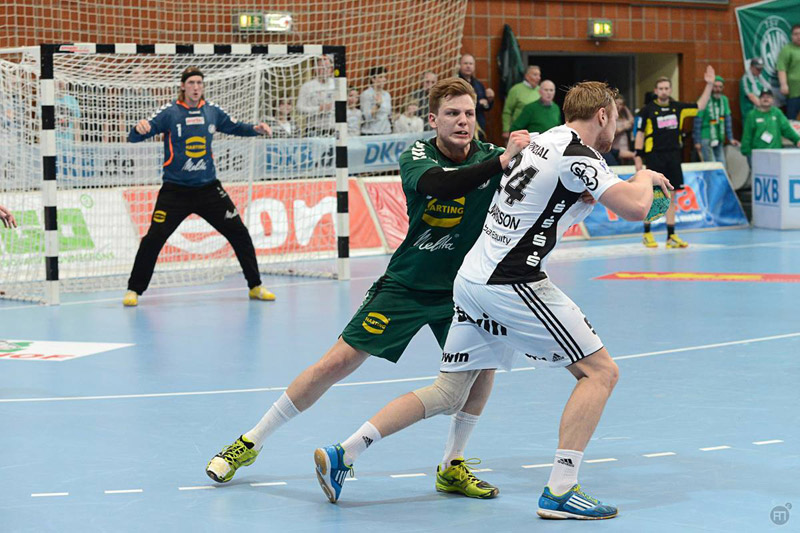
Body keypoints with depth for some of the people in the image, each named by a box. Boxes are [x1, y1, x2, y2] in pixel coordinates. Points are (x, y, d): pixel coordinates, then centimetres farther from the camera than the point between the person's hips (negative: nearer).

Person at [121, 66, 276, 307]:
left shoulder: (212, 110, 3)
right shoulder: (169, 112, -9)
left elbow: (234, 127, 19)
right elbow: (135, 137, -14)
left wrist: (255, 129, 0)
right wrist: (139, 129, -37)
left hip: (208, 188, 3)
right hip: (175, 189, -3)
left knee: (239, 233, 2)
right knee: (153, 239, -9)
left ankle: (255, 286, 16)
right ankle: (134, 290, 6)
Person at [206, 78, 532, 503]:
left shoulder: (491, 157, -7)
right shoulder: (416, 156, -14)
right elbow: (439, 185, -36)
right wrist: (502, 161, -48)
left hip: (459, 291, 2)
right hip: (405, 286, -2)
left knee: (481, 365, -18)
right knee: (338, 363, -5)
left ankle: (452, 468, 3)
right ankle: (250, 443, 8)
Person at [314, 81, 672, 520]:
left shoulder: (542, 141, 18)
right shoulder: (577, 154, -9)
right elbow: (635, 207, -16)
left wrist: (638, 183, 35)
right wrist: (644, 178, 6)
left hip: (471, 278, 9)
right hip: (511, 283, -9)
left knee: (447, 393, 14)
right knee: (600, 371, -2)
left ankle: (342, 454, 9)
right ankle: (559, 492, -9)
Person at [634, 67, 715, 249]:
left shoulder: (677, 107, 8)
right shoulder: (647, 110, -4)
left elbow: (700, 106, 13)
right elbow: (640, 133, -2)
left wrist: (709, 85, 5)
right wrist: (638, 157, -8)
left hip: (673, 157, 4)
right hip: (654, 157, -4)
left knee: (671, 198, 6)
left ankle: (671, 236, 9)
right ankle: (647, 234, 9)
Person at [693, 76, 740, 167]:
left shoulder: (724, 100, 7)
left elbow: (727, 119, 11)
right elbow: (698, 121, -10)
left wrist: (730, 138, 7)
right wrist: (697, 142, -10)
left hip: (719, 139, 6)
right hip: (706, 138, -6)